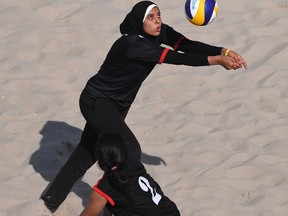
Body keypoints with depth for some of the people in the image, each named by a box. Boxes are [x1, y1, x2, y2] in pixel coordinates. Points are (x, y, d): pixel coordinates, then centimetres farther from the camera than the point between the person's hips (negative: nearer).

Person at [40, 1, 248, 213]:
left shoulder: (159, 32, -9)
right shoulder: (132, 44, -34)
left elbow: (187, 45, -20)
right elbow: (175, 58, -38)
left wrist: (225, 52, -33)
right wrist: (217, 60, -40)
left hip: (117, 105, 9)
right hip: (97, 102, -9)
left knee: (87, 152, 18)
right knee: (130, 151, -16)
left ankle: (53, 197, 35)